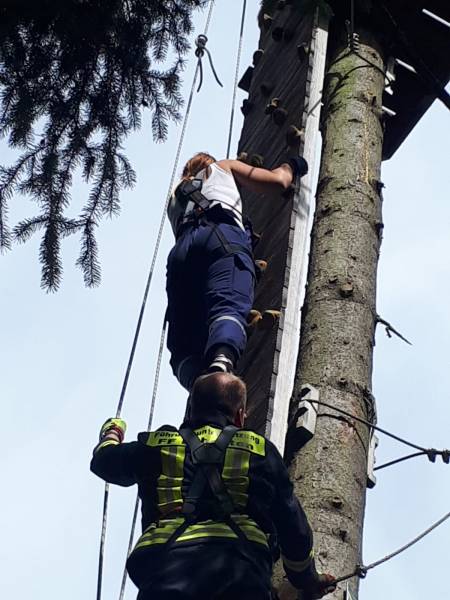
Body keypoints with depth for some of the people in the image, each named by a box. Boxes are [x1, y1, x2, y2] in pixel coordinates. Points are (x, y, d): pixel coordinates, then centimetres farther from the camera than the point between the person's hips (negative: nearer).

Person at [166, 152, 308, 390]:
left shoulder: (175, 197, 45)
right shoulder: (223, 167, 35)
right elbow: (277, 181, 26)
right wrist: (289, 166, 48)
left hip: (181, 250, 3)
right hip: (222, 237, -3)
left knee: (184, 344, -8)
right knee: (228, 308, -29)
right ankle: (221, 362, -61)